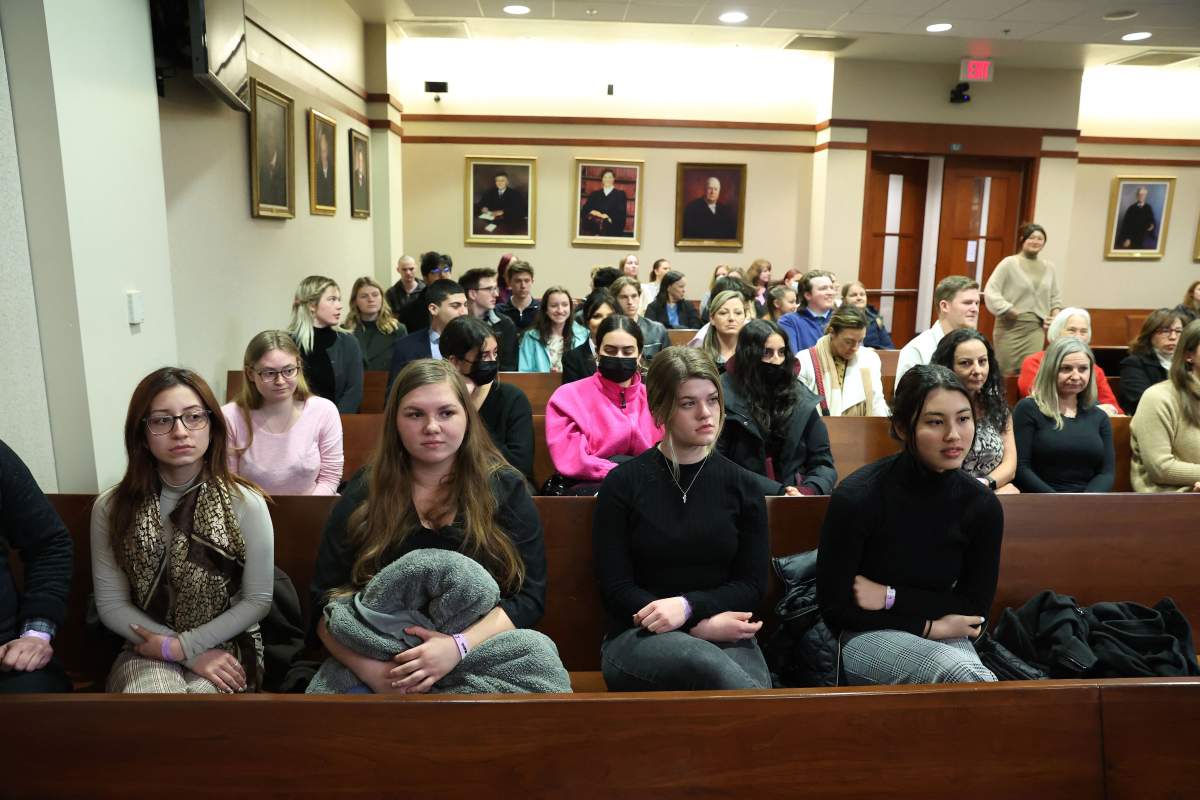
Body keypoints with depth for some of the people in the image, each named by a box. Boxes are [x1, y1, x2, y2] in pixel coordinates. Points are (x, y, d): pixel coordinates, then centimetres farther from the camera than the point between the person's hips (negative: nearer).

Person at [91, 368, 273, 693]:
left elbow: (258, 600, -4)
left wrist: (183, 645, -12)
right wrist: (193, 655, -10)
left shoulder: (246, 503, -11)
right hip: (148, 649, 0)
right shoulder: (111, 508, -6)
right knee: (151, 689, -32)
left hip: (224, 647, 0)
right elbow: (111, 604, -1)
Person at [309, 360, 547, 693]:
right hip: (382, 670, 2)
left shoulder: (505, 489, 2)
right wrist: (369, 669, -15)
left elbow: (529, 596, -2)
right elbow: (326, 602, 3)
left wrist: (459, 646, -18)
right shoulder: (364, 494, 5)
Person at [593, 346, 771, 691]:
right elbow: (615, 588, -1)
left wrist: (689, 606, -13)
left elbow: (753, 585, 6)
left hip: (725, 636, 1)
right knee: (703, 661, -35)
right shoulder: (622, 484, 2)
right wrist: (699, 626, -12)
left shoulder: (743, 486, 9)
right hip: (640, 637, -1)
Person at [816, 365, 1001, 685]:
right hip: (867, 636, -3)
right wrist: (929, 627, -11)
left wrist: (890, 597, -12)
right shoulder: (856, 497, -19)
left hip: (944, 638, 4)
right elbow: (835, 607, -10)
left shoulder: (982, 505, -8)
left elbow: (975, 608, 1)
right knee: (964, 675, -32)